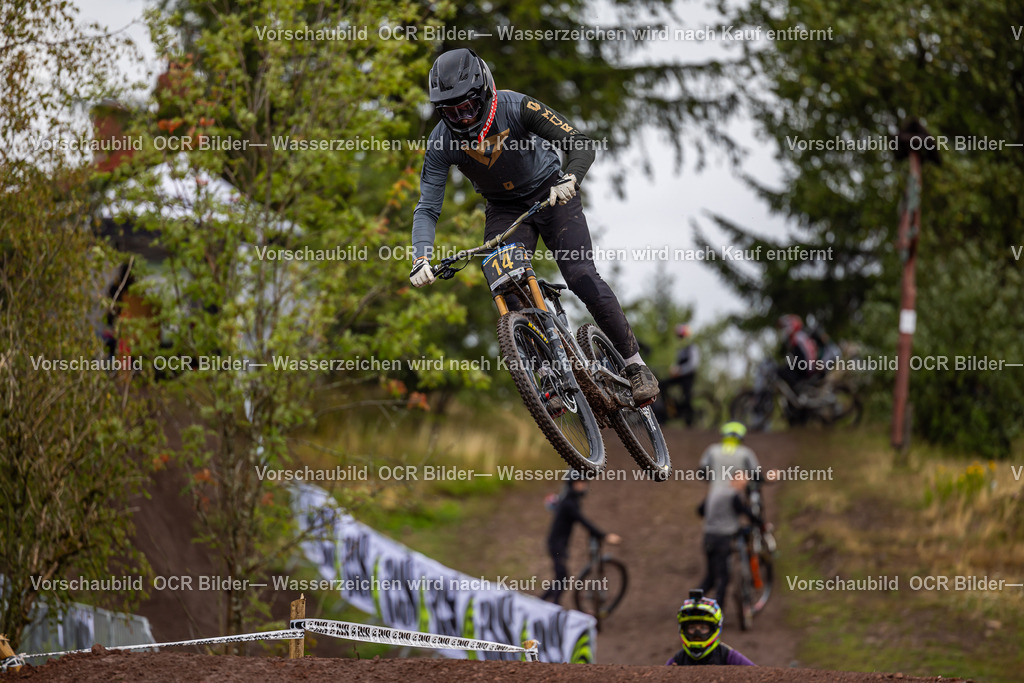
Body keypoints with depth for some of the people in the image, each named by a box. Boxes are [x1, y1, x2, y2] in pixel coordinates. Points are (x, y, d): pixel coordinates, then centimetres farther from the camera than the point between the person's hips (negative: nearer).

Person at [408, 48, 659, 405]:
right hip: (505, 210, 3)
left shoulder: (516, 107, -27)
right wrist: (420, 259, -34)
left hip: (551, 194, -3)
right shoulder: (441, 143, -19)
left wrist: (569, 179, -50)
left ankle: (635, 365, -6)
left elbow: (581, 144, -30)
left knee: (582, 277, -18)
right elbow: (427, 208, -17)